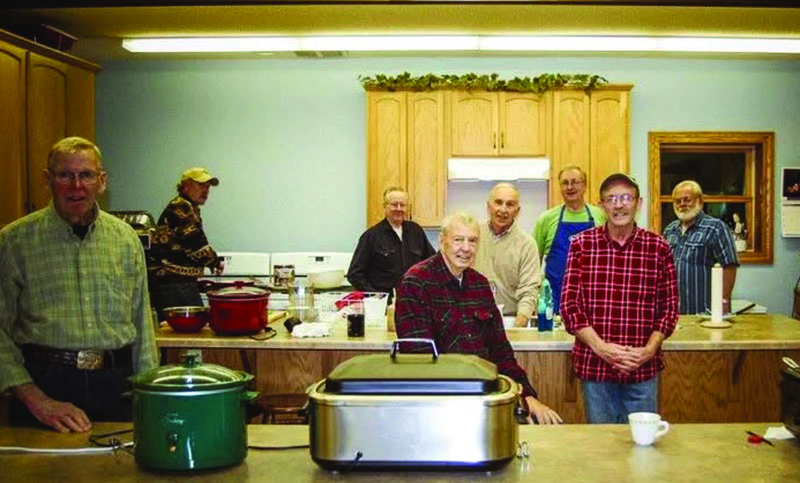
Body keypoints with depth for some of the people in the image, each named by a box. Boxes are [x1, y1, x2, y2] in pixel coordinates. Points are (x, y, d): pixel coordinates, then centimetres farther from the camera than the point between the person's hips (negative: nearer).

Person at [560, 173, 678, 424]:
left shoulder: (658, 248, 1)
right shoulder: (582, 244, -1)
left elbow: (669, 307, 5)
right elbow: (569, 304, -3)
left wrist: (649, 350, -9)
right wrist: (600, 347, -13)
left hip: (643, 367, 1)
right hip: (594, 366, 0)